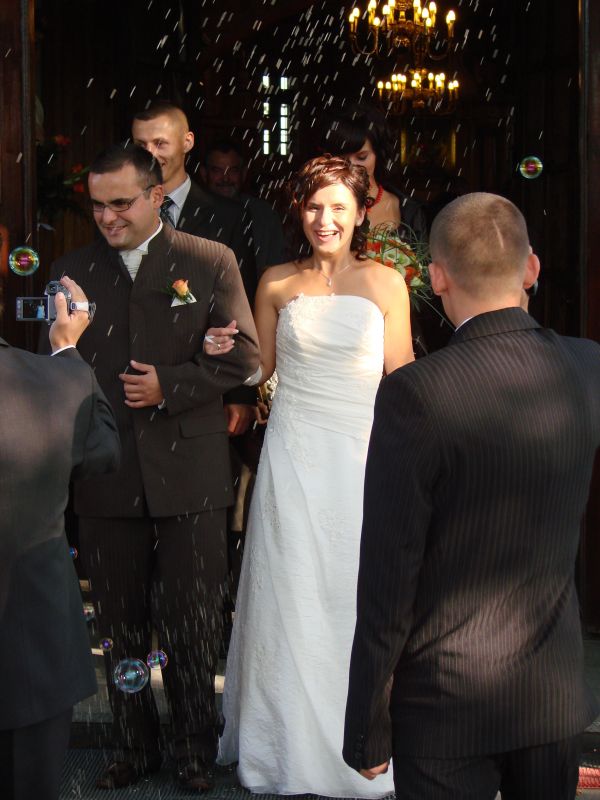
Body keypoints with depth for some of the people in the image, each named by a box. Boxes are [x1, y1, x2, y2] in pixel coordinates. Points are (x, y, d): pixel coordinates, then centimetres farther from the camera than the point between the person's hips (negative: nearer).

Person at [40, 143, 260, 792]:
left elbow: (243, 355, -4)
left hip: (188, 476, -2)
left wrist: (169, 385, -15)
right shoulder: (72, 271, 7)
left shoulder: (210, 263, 0)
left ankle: (195, 751, 24)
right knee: (120, 625, 13)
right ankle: (133, 747, 29)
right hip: (107, 479, 3)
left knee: (191, 626, 7)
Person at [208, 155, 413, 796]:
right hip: (292, 456, 1)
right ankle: (291, 747, 21)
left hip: (361, 455, -1)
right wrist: (225, 351, -7)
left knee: (356, 599, 6)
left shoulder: (385, 284, 1)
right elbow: (261, 366, 13)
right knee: (290, 599, 6)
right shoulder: (277, 283, 4)